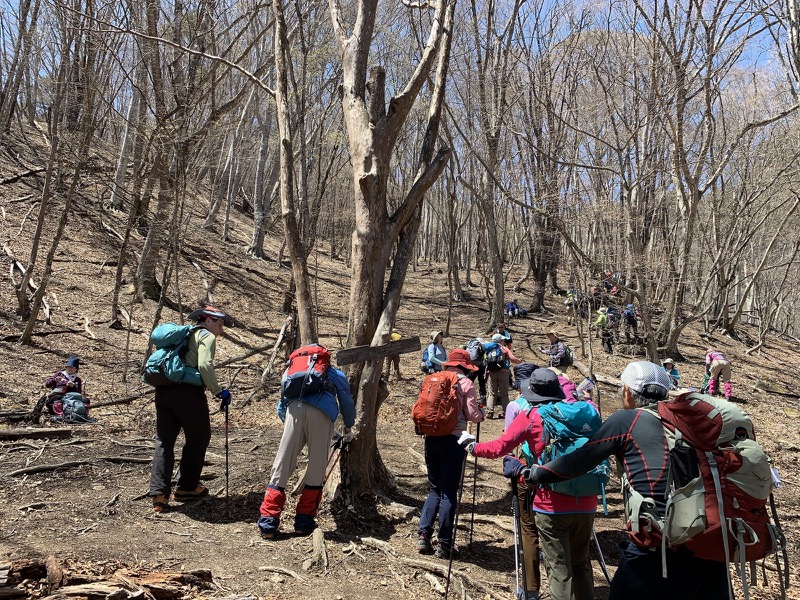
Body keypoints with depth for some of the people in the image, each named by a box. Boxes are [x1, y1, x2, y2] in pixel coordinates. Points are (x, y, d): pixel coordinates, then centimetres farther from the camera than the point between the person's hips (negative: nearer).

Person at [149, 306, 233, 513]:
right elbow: (204, 366, -16)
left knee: (164, 441, 7)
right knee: (198, 438, 10)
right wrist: (218, 392, -9)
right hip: (187, 391, -8)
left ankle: (158, 493, -1)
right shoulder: (206, 336, 0)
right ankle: (187, 488, 17)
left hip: (163, 390, 8)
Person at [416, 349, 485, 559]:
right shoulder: (465, 383, -3)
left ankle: (423, 535, 9)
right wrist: (482, 412, 15)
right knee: (449, 492, 3)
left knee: (434, 489, 16)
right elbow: (472, 416, -6)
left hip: (431, 438, 4)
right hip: (453, 440, -4)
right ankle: (444, 544, 6)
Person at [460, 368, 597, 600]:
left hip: (552, 505, -4)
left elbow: (498, 448, -2)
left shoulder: (530, 417, -2)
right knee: (581, 564, 18)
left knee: (559, 568, 4)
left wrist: (471, 446, 15)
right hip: (586, 504, 4)